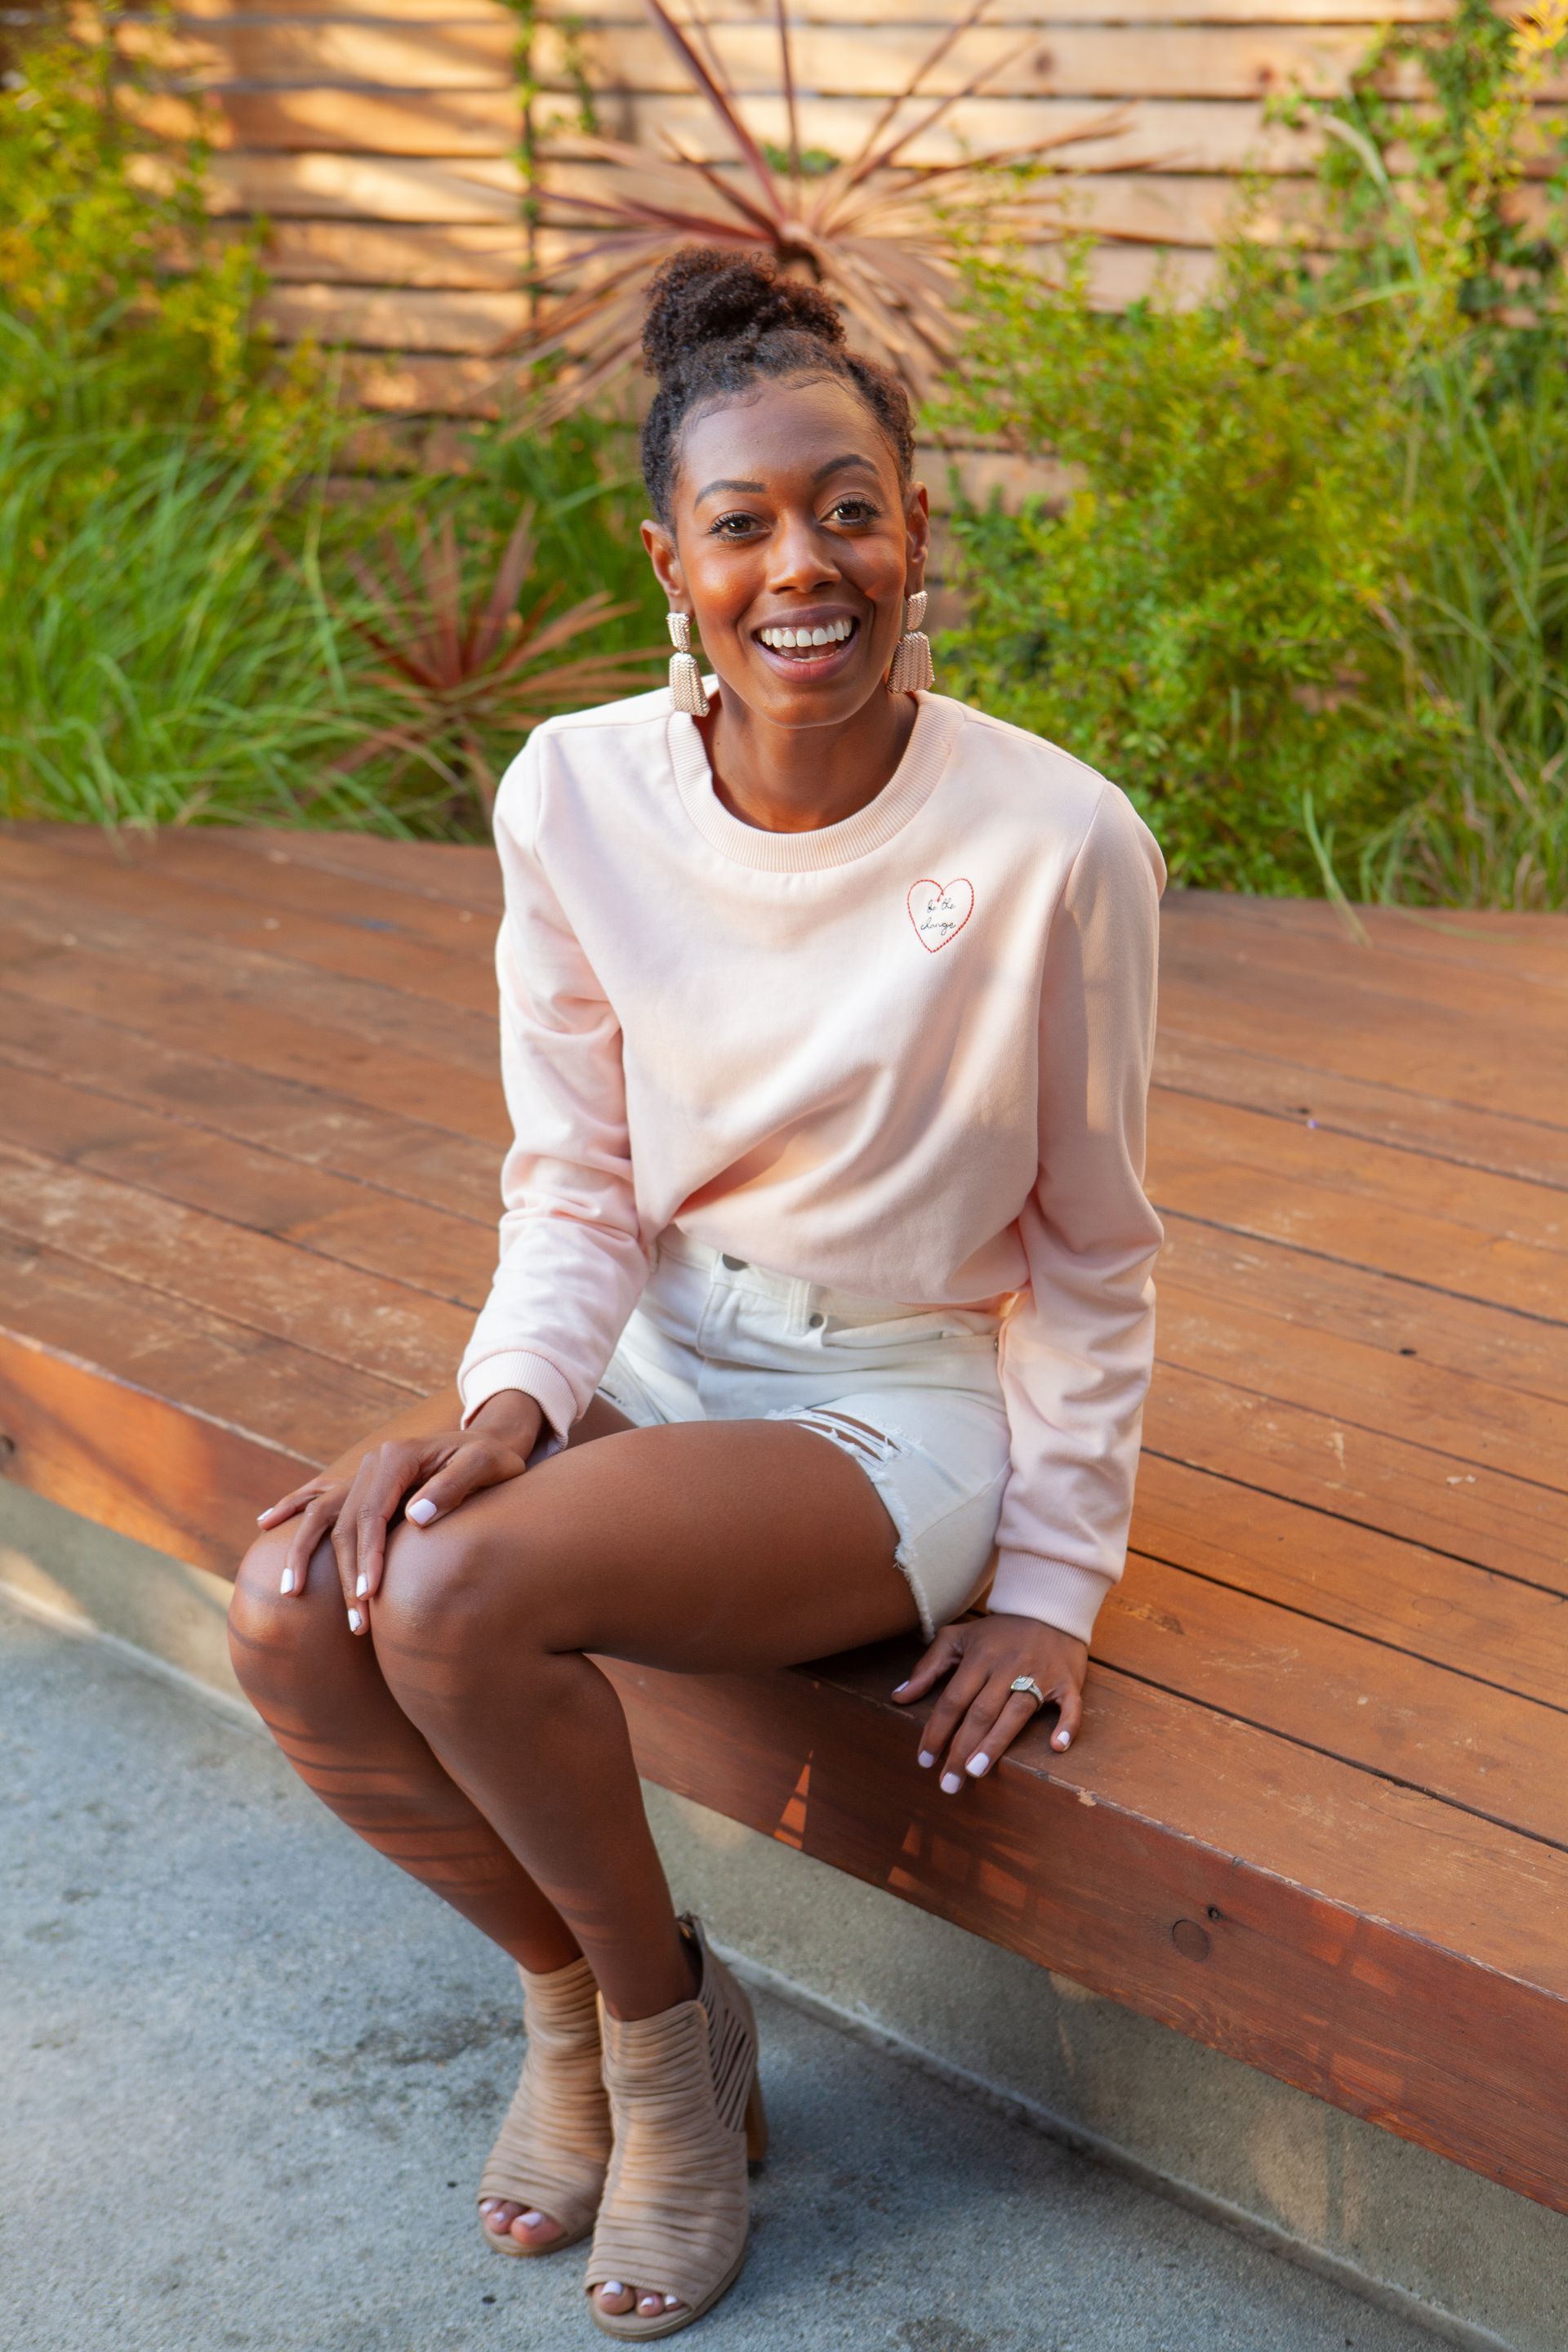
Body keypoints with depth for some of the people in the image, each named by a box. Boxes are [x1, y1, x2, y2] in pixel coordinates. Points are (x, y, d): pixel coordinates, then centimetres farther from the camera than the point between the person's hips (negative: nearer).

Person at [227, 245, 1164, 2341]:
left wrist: (1053, 1583, -5)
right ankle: (573, 1980, 8)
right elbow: (577, 1185, 0)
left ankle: (669, 2020, 2)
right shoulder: (580, 793, -7)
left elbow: (1094, 1254, -6)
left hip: (908, 1408, -4)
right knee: (295, 1615, -20)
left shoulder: (1055, 844, -17)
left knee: (456, 1590, -28)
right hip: (658, 1366, 5)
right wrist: (509, 1397, -19)